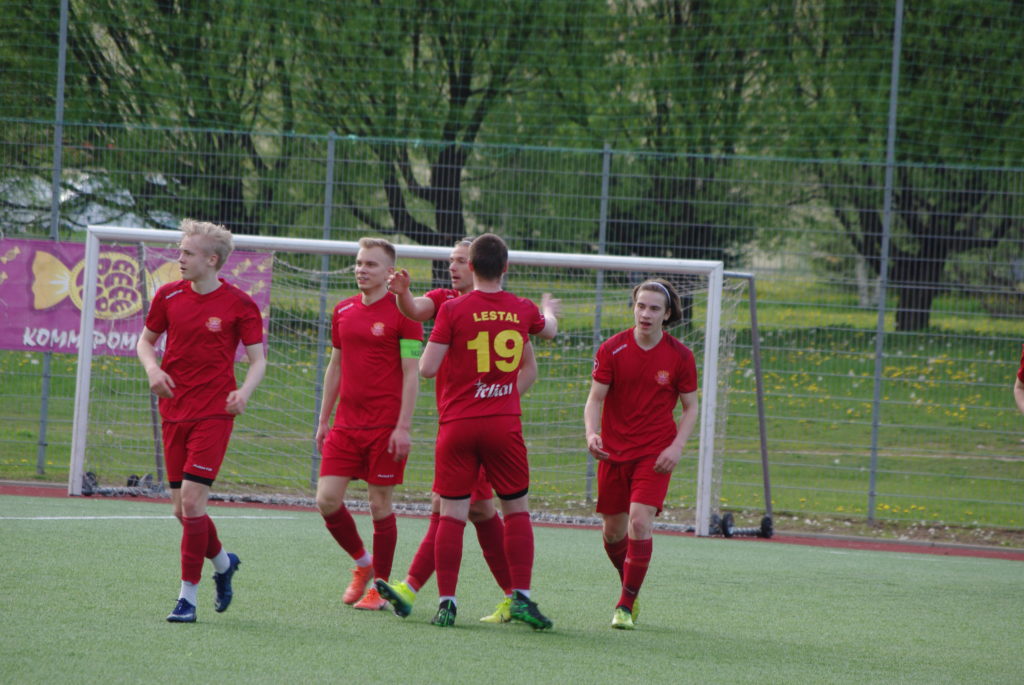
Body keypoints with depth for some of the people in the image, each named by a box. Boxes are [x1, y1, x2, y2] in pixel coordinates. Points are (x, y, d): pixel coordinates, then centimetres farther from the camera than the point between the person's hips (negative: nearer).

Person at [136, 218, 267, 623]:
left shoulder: (239, 305, -7)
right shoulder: (169, 296, 5)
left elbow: (258, 360, -1)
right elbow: (146, 340, 17)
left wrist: (245, 391, -21)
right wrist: (153, 368, -4)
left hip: (213, 412, -5)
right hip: (174, 411, 5)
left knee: (192, 501, -14)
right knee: (182, 508, 6)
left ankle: (188, 596, -7)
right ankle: (223, 562, 35)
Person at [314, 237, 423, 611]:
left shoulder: (401, 314, -6)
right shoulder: (343, 311, 12)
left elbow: (411, 374, -8)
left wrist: (403, 427, -15)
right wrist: (323, 419, 16)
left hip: (385, 426, -5)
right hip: (345, 425, 5)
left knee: (380, 504, -1)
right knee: (327, 499, -2)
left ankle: (380, 586, 11)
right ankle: (362, 563, 21)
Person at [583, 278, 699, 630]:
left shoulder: (680, 356, -4)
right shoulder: (612, 349, -4)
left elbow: (690, 408, 5)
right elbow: (595, 399, -3)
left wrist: (676, 446, -10)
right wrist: (592, 434, -22)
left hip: (656, 453, -2)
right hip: (613, 451, 2)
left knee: (640, 521, -18)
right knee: (613, 531, 7)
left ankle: (626, 606, -8)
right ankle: (630, 588, 35)